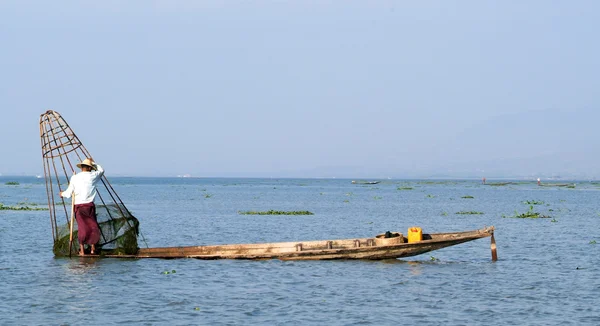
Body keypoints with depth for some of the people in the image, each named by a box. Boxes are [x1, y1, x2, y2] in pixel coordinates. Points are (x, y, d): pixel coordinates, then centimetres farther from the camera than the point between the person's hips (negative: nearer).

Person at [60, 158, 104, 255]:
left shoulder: (74, 178, 2)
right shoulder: (92, 176, 2)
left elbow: (69, 193, 7)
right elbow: (101, 170, 25)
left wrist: (63, 193, 27)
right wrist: (93, 162, 35)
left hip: (78, 206, 1)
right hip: (89, 205, -1)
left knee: (82, 227, 3)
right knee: (93, 226, 9)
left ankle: (81, 250, 2)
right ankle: (93, 248, 10)